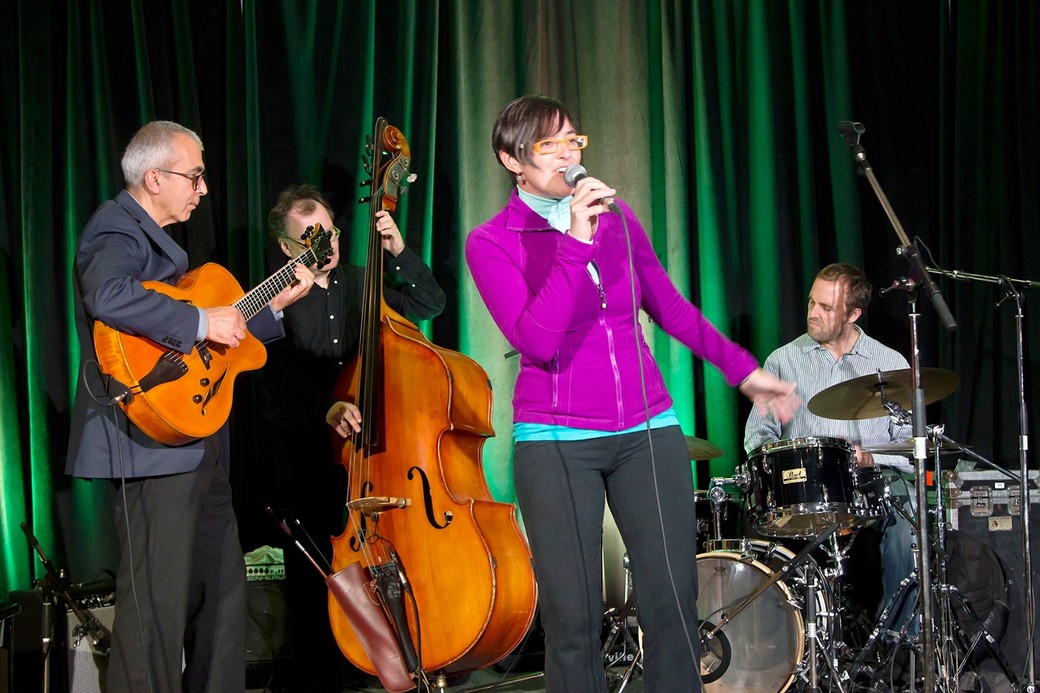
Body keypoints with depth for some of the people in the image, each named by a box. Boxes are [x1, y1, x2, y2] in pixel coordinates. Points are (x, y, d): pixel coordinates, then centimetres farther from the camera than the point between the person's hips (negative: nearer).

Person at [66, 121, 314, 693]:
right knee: (158, 598, -9)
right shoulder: (118, 230, -11)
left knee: (222, 586, 16)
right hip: (152, 442, -11)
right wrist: (200, 322, -28)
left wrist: (274, 303, 20)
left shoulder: (156, 238, 21)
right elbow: (108, 297, -33)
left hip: (198, 446, 11)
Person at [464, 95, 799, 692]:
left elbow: (671, 308, 17)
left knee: (674, 603, 1)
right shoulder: (491, 243, -4)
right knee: (574, 620, -1)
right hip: (556, 441, -3)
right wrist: (575, 244, -22)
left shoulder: (617, 218, 8)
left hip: (649, 429, 4)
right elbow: (536, 342, -17)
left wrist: (743, 369, 15)